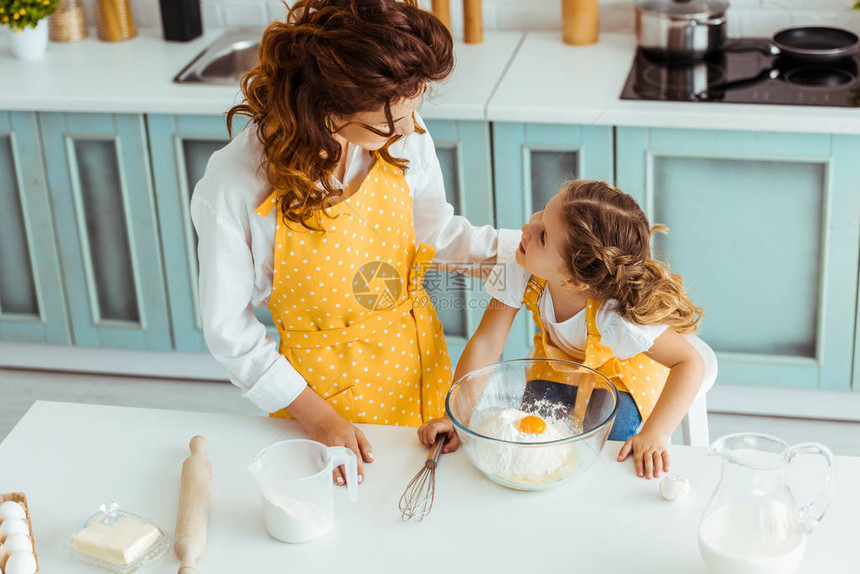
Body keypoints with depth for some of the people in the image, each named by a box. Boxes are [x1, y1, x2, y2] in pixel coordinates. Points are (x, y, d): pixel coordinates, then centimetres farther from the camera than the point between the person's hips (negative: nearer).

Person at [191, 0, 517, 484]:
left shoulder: (404, 137, -17)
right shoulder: (235, 187, -27)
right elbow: (229, 330, -15)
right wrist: (314, 414, -15)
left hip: (420, 357, 4)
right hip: (324, 384, -4)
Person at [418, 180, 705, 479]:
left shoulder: (616, 317, -43)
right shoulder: (518, 272, -32)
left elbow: (690, 362, -37)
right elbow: (486, 344, -24)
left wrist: (655, 433, -47)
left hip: (620, 374, -3)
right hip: (558, 361, 4)